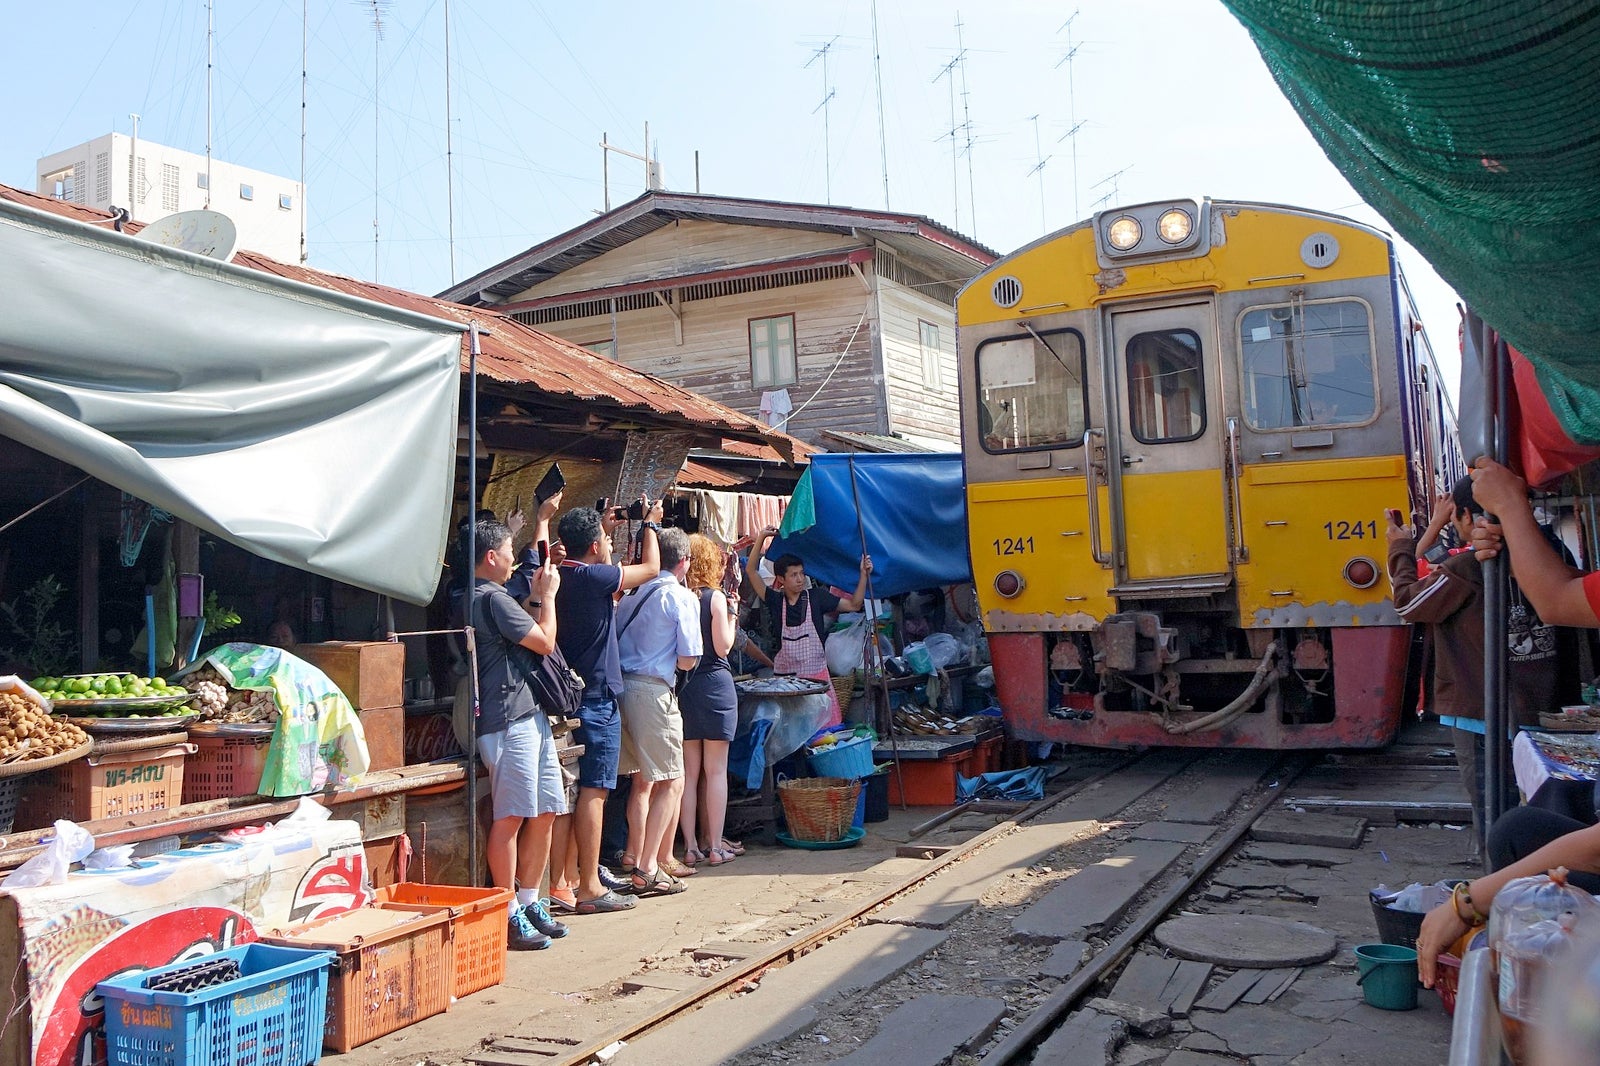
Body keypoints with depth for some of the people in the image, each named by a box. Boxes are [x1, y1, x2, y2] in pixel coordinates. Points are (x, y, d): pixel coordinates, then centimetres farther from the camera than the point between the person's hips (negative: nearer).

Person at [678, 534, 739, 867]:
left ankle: (691, 846, 10)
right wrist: (731, 615, 2)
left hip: (680, 687, 4)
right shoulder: (714, 598, -8)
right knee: (716, 771, 3)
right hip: (713, 684, -4)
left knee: (688, 771, 9)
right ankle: (715, 847, 6)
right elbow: (723, 647, -10)